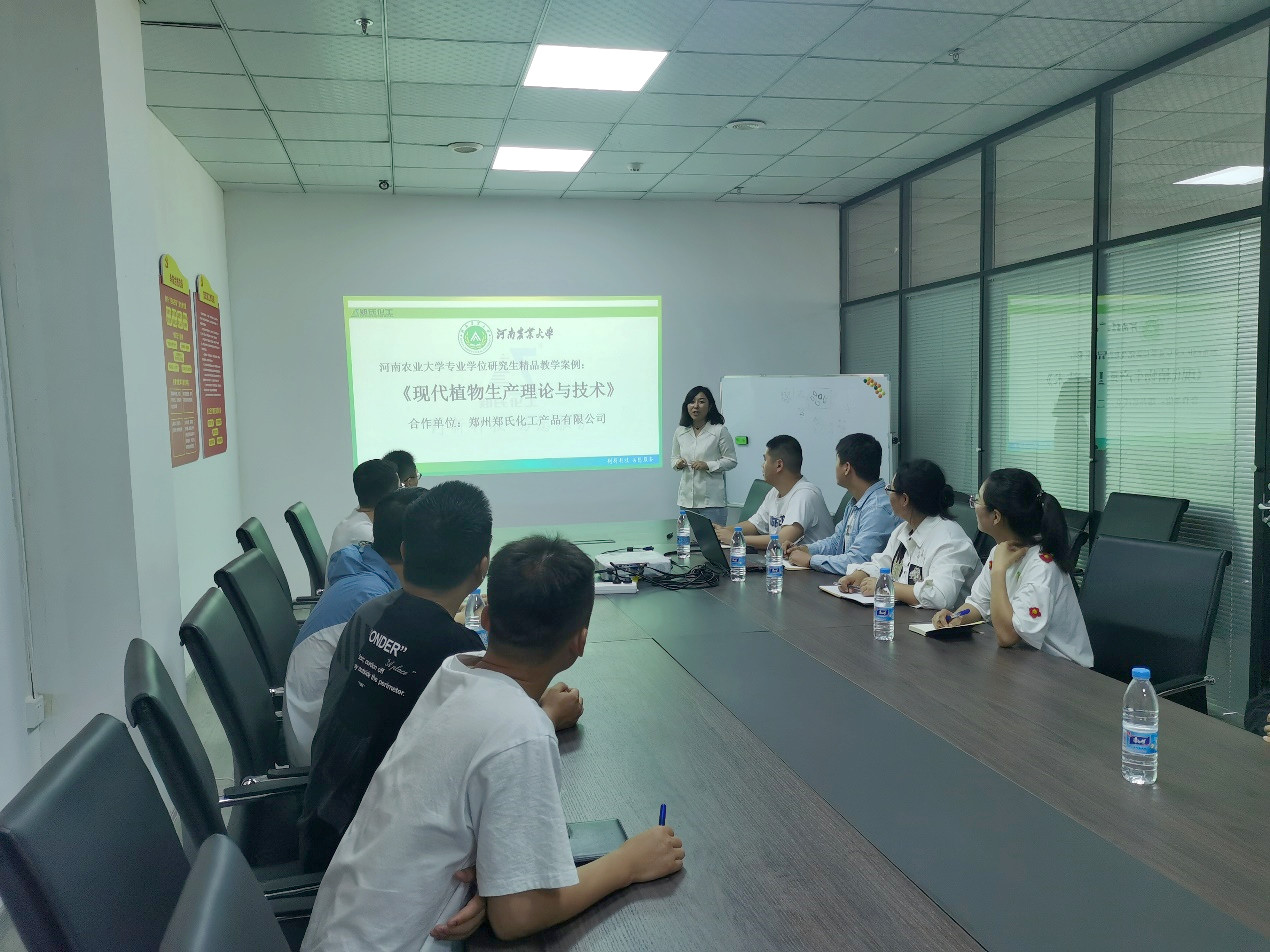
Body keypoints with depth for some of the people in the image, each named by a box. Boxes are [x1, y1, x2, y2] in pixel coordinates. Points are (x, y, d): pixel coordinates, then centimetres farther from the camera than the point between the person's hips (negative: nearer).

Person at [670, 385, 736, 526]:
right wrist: (678, 463, -2)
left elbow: (731, 461, -2)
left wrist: (707, 465, -15)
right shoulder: (680, 432, 10)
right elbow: (674, 458, 21)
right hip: (686, 499, 4)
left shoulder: (720, 431, -4)